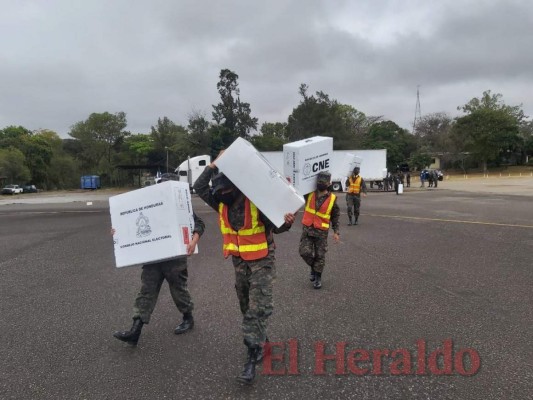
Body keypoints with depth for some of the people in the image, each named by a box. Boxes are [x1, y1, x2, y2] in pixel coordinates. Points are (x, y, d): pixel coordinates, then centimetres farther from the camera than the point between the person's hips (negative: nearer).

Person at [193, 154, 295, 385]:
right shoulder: (221, 204, -2)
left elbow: (275, 226, -16)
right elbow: (199, 187, -4)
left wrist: (287, 223, -38)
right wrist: (213, 166, -12)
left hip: (261, 261, -6)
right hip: (239, 261, 7)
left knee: (258, 307, -8)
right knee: (246, 305, 19)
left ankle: (253, 356, -3)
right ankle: (260, 339, 41)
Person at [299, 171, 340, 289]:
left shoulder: (332, 198, -4)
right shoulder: (309, 194, -2)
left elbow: (335, 216, 4)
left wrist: (336, 231, -1)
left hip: (321, 231, -1)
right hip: (307, 228, 1)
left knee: (320, 256, 5)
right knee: (305, 252, -7)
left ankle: (318, 277, 24)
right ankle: (313, 267, 23)